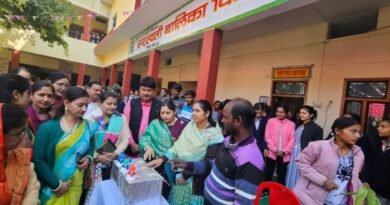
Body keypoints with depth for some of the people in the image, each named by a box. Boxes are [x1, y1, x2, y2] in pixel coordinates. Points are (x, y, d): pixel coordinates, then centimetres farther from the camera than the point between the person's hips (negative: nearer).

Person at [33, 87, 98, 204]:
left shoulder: (88, 127, -2)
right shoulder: (48, 127, -12)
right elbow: (38, 160, -13)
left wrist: (89, 157, -6)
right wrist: (56, 184, -14)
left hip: (75, 185, 3)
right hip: (51, 187, -3)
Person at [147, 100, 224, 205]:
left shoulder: (214, 134, -14)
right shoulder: (190, 125, -1)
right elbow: (178, 145, 0)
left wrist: (186, 174, -13)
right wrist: (162, 158, -12)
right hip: (180, 174, 5)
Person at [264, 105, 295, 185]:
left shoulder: (291, 124, 4)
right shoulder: (271, 121, 3)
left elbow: (292, 139, 0)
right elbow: (267, 137, -1)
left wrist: (284, 151, -10)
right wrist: (274, 149, -11)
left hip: (284, 155, 0)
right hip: (271, 153, 0)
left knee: (281, 175, 9)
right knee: (268, 174, 7)